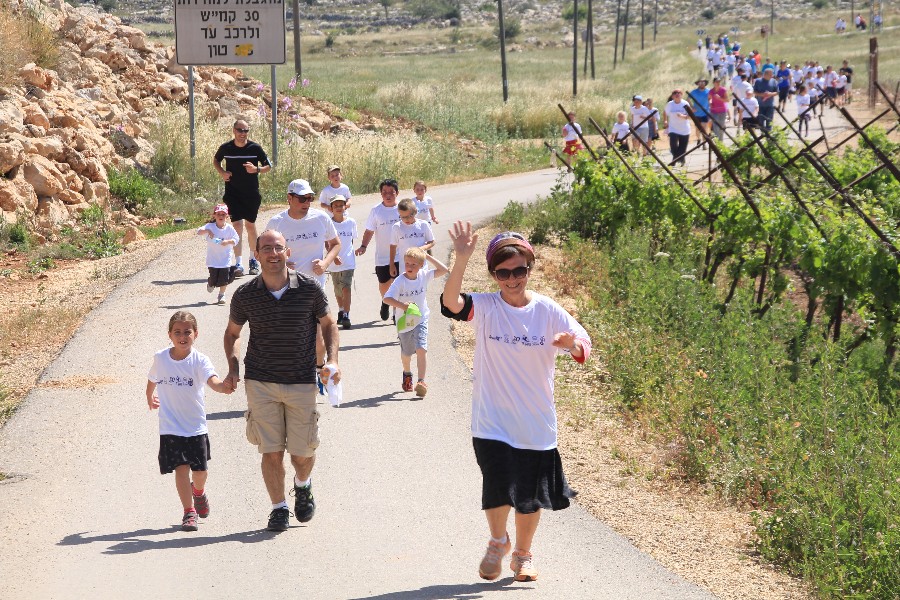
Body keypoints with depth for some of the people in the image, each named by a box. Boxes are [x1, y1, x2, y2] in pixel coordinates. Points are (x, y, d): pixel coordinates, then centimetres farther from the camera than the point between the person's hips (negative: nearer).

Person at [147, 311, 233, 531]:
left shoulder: (199, 361, -11)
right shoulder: (160, 358, -3)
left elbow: (212, 380, -30)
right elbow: (152, 379, 19)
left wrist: (223, 386, -51)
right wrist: (150, 398, 32)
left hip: (196, 426, 0)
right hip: (170, 427, 0)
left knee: (200, 470, 11)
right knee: (181, 467, -12)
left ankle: (198, 491, 45)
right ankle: (189, 511, -1)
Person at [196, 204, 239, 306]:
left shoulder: (229, 228, -4)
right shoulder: (210, 226, -7)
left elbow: (236, 240, -4)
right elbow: (199, 232, -19)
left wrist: (228, 241, -22)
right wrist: (207, 231, -38)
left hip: (226, 258, 1)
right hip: (213, 259, -1)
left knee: (224, 279, -1)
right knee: (213, 278, 1)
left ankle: (221, 295, 20)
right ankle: (210, 284, 37)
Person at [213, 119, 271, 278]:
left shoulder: (255, 148, -6)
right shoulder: (226, 148, -4)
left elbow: (268, 166, 3)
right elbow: (215, 160, 16)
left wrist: (256, 169, -18)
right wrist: (221, 172, -3)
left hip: (252, 193, 1)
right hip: (233, 192, -1)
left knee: (250, 225, 12)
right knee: (237, 225, -11)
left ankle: (253, 260, 29)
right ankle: (238, 264, -12)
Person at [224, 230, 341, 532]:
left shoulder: (310, 288, -5)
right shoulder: (245, 295, -3)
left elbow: (328, 324, 9)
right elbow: (232, 332, 13)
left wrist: (332, 360, -5)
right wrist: (233, 367, -1)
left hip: (302, 382, 0)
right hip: (261, 382, 0)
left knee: (302, 451, 5)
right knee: (271, 451, -3)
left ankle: (303, 485, 38)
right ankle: (279, 508, 13)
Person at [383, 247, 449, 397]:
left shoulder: (424, 276, -6)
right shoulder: (400, 281, -17)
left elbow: (444, 270, -6)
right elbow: (387, 298, -25)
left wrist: (428, 257, -9)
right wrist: (402, 305, -41)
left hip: (421, 319, 0)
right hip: (404, 322, 0)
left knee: (421, 349, -18)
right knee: (406, 353, 17)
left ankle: (421, 381, -17)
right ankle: (407, 374, 47)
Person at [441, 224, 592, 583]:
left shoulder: (547, 311, -3)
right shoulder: (485, 308, -7)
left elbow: (584, 348, -4)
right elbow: (451, 301, -26)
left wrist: (572, 344, -29)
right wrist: (462, 259, -42)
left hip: (536, 425, 2)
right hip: (492, 422, -2)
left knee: (531, 495, 11)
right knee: (498, 489, -12)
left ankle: (523, 554, 36)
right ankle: (498, 542, 20)